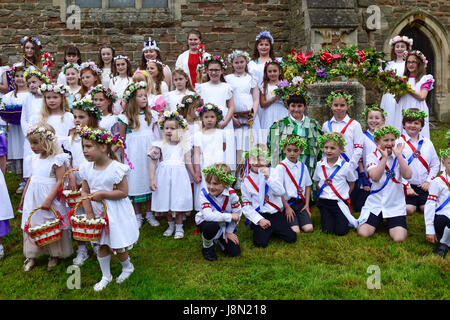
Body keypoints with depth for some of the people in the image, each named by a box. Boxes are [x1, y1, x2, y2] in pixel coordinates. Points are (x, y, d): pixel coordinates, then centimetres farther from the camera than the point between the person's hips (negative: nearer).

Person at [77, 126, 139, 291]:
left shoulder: (116, 168, -20)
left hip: (115, 213, -5)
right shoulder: (87, 168, -2)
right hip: (97, 212, 5)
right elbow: (84, 192, 1)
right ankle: (106, 276, 32)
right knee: (102, 246, 14)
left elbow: (123, 192, -18)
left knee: (118, 246, 6)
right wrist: (89, 213, -8)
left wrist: (102, 194, -24)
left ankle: (127, 267, 37)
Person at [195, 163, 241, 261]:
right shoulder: (204, 193, -25)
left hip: (225, 225, 3)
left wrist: (229, 232, -4)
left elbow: (237, 213, -11)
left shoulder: (231, 194, -22)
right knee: (212, 226, -39)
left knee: (235, 251, -6)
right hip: (206, 222, -2)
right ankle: (207, 247, -4)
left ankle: (218, 239, 27)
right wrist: (229, 216, -36)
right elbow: (208, 215, -36)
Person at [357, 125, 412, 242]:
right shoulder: (372, 157, -1)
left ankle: (391, 223, 18)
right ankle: (378, 220, 18)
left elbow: (408, 175, -14)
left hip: (396, 205, 1)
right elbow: (375, 177, -18)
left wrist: (398, 155, -15)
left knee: (399, 238, -15)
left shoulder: (399, 157, 4)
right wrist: (385, 157, -19)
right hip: (375, 203, -1)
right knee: (363, 233, -13)